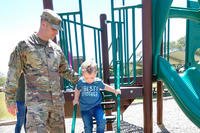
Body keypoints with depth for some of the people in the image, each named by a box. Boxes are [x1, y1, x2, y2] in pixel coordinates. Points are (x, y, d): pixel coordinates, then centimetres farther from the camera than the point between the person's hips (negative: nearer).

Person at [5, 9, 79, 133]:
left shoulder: (56, 48, 10)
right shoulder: (24, 45, -5)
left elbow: (65, 70, 21)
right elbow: (13, 73, -2)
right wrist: (10, 99, -2)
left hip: (57, 100, 6)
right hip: (36, 101, -5)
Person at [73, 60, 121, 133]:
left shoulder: (98, 81, -10)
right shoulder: (81, 81, -11)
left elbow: (105, 87, 12)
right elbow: (77, 90, 11)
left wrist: (115, 91, 17)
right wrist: (76, 99, 18)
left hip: (96, 106, 0)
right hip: (85, 108, 0)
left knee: (102, 121, -18)